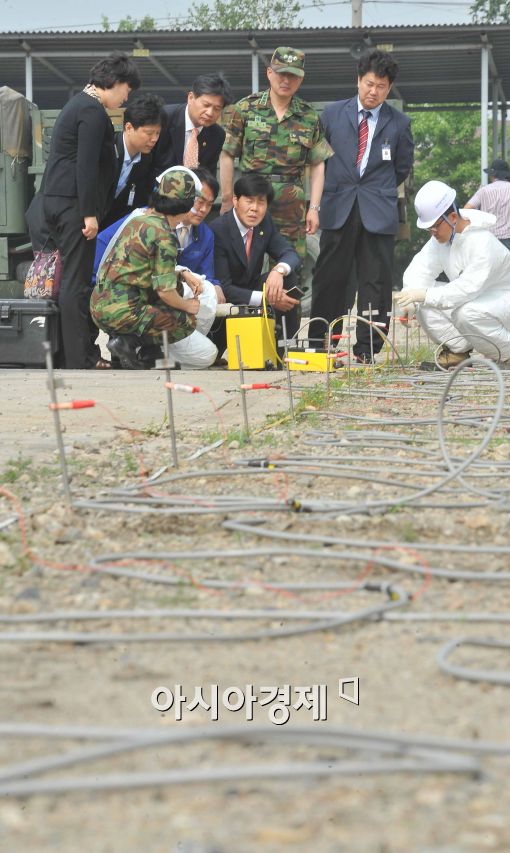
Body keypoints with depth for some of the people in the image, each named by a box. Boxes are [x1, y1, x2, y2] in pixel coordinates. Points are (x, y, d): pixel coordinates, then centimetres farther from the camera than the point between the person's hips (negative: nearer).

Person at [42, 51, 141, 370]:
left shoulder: (79, 104, 20)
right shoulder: (93, 111, -13)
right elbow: (86, 166, -19)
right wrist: (90, 213, -19)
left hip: (57, 201, 10)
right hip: (74, 204, -10)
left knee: (76, 280, 11)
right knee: (77, 282, -8)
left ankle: (86, 353, 15)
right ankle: (80, 361, -7)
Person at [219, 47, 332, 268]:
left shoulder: (309, 117, 8)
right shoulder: (246, 109, 3)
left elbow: (317, 165, 11)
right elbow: (227, 156, 4)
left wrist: (314, 208, 4)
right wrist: (227, 200, 1)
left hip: (293, 207, 2)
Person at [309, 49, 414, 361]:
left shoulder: (399, 123, 6)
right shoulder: (333, 113, 8)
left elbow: (403, 168, 15)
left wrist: (379, 191, 13)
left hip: (378, 214, 0)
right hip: (338, 209, 0)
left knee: (375, 282, 0)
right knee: (329, 279, 1)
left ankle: (367, 351, 5)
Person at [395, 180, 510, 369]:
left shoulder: (482, 241, -28)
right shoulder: (440, 238, -3)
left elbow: (469, 288, -37)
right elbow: (419, 270, -8)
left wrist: (425, 295, -41)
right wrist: (410, 299, -28)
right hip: (471, 298, 7)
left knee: (466, 313, -37)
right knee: (423, 305, -14)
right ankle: (458, 349, 1)